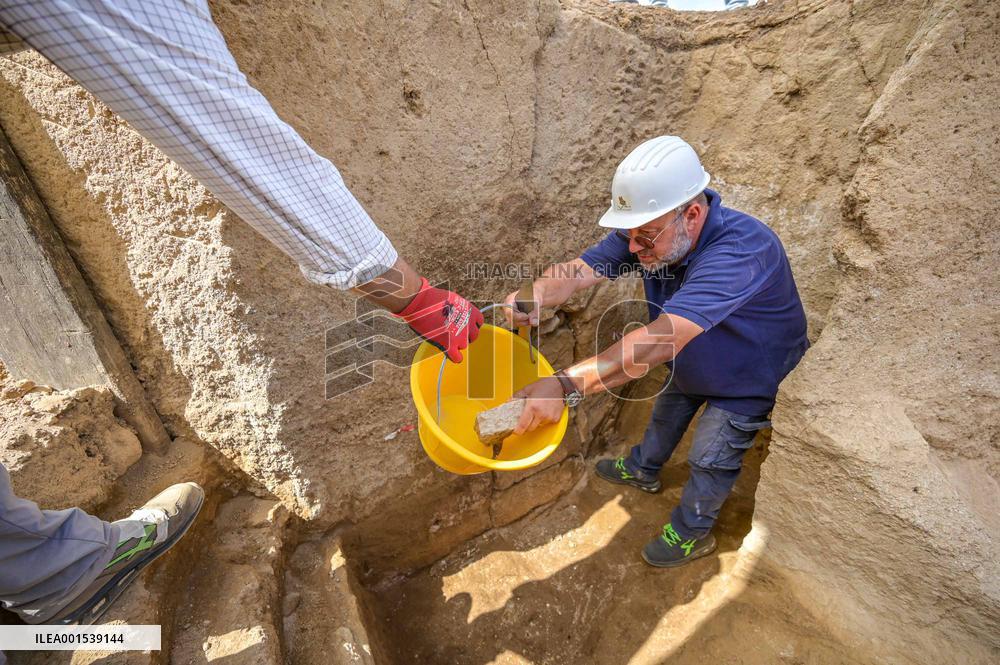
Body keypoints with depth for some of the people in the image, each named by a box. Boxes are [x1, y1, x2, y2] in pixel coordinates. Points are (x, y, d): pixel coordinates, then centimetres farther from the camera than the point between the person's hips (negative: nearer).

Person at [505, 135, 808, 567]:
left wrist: (567, 386, -64)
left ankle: (692, 532, 39)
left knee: (710, 459, 10)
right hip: (691, 364, 6)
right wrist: (532, 296, -53)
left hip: (748, 378, -6)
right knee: (666, 414, 25)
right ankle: (642, 471, 56)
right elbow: (578, 270, -31)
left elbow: (662, 338, -57)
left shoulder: (741, 250, -46)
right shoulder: (649, 228, -24)